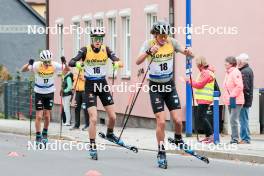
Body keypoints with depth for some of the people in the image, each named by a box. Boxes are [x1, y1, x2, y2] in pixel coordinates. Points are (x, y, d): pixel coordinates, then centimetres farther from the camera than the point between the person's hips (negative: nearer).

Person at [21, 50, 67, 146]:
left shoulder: (54, 65, -17)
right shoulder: (37, 65, -22)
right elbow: (23, 70, -28)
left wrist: (64, 63, -40)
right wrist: (29, 64, -48)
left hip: (50, 92, 2)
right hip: (39, 93, -2)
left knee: (47, 115, 8)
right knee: (39, 116, -6)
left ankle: (45, 135, 28)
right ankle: (38, 137, 3)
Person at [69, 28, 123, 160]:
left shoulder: (105, 49, -3)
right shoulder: (85, 50, -10)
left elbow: (116, 59, -18)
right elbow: (71, 62, -20)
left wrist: (117, 63, -41)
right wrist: (77, 64, -42)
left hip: (103, 84, 3)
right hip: (90, 86, -3)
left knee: (112, 117, 4)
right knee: (93, 119, -12)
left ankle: (110, 134, 36)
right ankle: (92, 147, -2)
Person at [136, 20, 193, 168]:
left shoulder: (172, 42, -3)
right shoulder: (149, 44, -11)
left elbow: (188, 54, -8)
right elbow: (138, 62, -26)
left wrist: (188, 52, -31)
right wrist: (149, 52, -44)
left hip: (170, 86, 3)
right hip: (155, 88, -3)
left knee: (178, 120, -6)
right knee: (161, 122, -9)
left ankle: (178, 139, 26)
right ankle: (161, 153, 6)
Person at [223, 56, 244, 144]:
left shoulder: (235, 73, -13)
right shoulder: (228, 73, 16)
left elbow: (239, 86, -22)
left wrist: (232, 96, -19)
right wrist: (226, 96, 15)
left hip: (235, 101, -10)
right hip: (230, 101, 10)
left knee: (233, 120, -12)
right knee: (233, 120, 13)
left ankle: (235, 139, -9)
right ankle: (234, 138, 18)